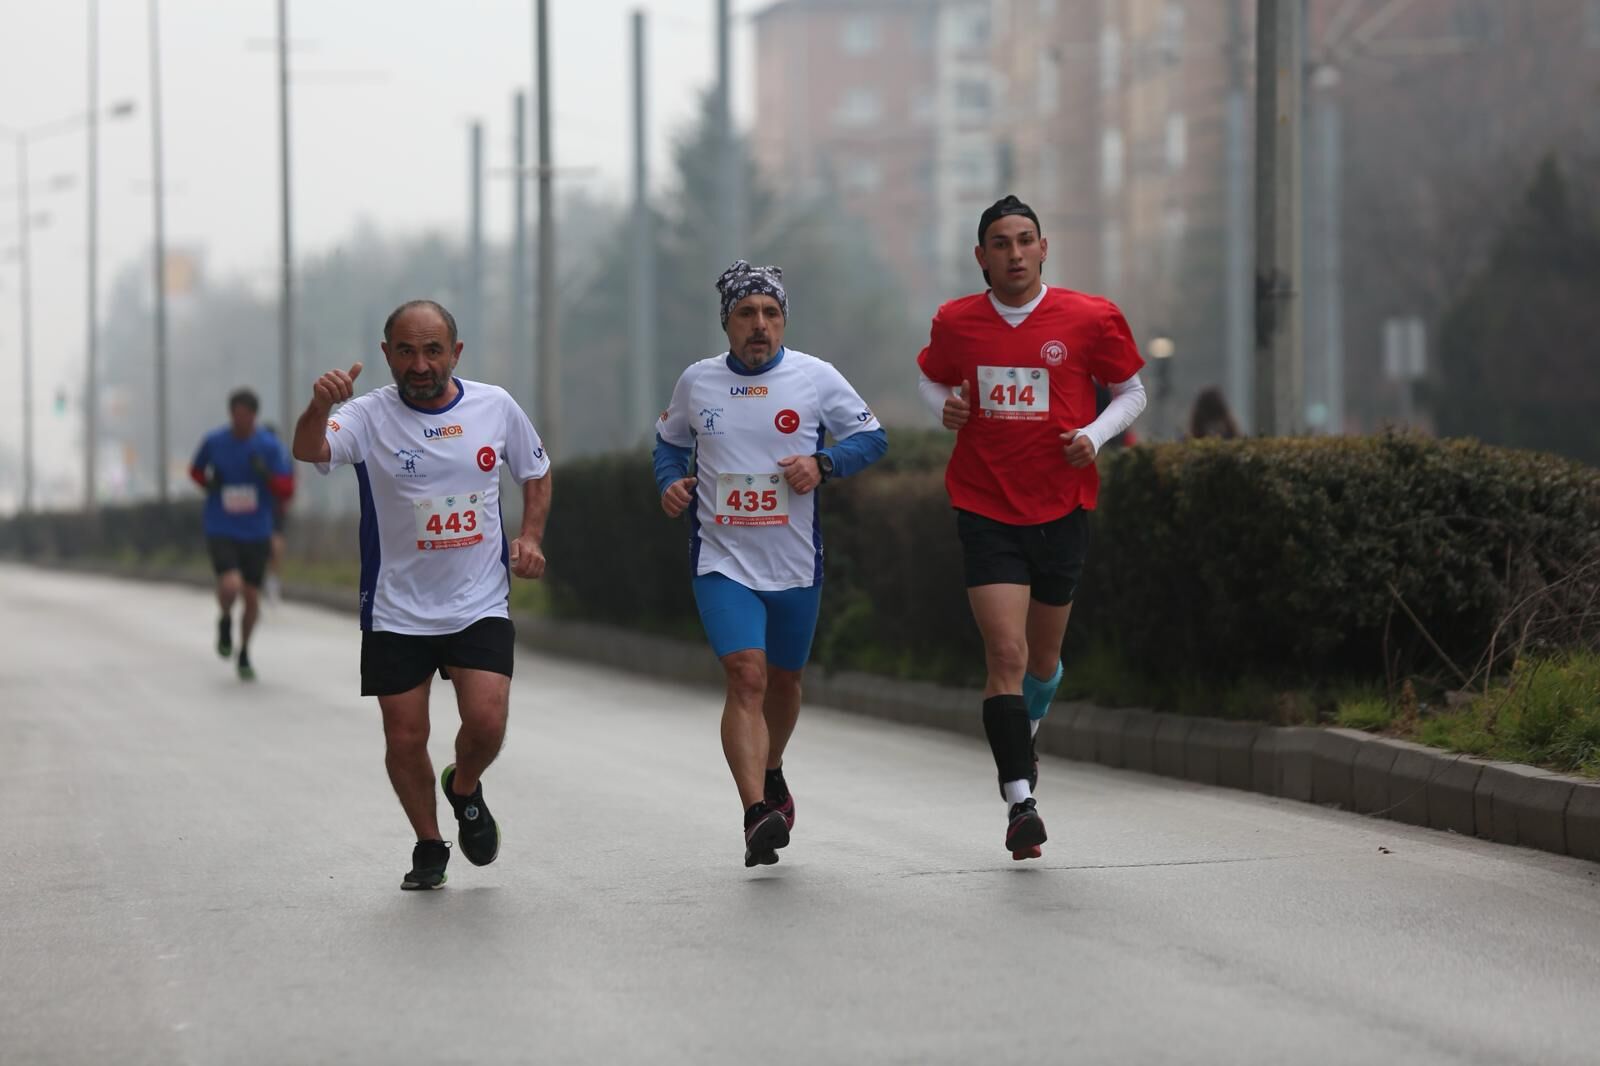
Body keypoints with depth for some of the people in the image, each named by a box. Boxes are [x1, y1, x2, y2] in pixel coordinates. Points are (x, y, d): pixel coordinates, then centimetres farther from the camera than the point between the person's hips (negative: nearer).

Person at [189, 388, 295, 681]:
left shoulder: (269, 446, -5)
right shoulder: (214, 442, -3)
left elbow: (287, 490, -4)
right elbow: (196, 470, 16)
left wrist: (265, 474, -23)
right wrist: (208, 483, -6)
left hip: (256, 533, 1)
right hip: (221, 532, -1)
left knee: (252, 596, 5)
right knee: (231, 586, -23)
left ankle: (244, 654, 29)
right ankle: (225, 622, 12)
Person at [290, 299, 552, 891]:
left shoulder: (495, 407, -1)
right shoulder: (371, 416, -10)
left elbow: (536, 474, 16)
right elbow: (309, 451, -30)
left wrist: (530, 537, -1)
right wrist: (320, 407, -52)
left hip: (480, 604, 1)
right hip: (396, 612, -1)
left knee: (486, 722, -15)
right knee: (404, 739, 3)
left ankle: (464, 789, 19)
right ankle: (428, 847, 27)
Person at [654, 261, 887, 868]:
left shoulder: (816, 378, -4)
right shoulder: (697, 382, 1)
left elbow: (872, 437, 3)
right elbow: (669, 441, 19)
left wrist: (823, 463, -15)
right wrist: (671, 481, -2)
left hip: (795, 563, 1)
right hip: (722, 561, -1)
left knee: (783, 679, 18)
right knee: (745, 675, -18)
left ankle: (770, 774, 47)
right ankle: (757, 813, -26)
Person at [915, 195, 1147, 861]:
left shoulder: (1090, 319, -4)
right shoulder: (956, 323, 0)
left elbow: (1130, 391, 8)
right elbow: (930, 378, 20)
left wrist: (1095, 434, -10)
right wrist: (945, 407, -3)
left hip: (1062, 507, 1)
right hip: (985, 510, -1)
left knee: (1042, 660, 14)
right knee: (1006, 655, -14)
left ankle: (1024, 736, 48)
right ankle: (1019, 800, -13)